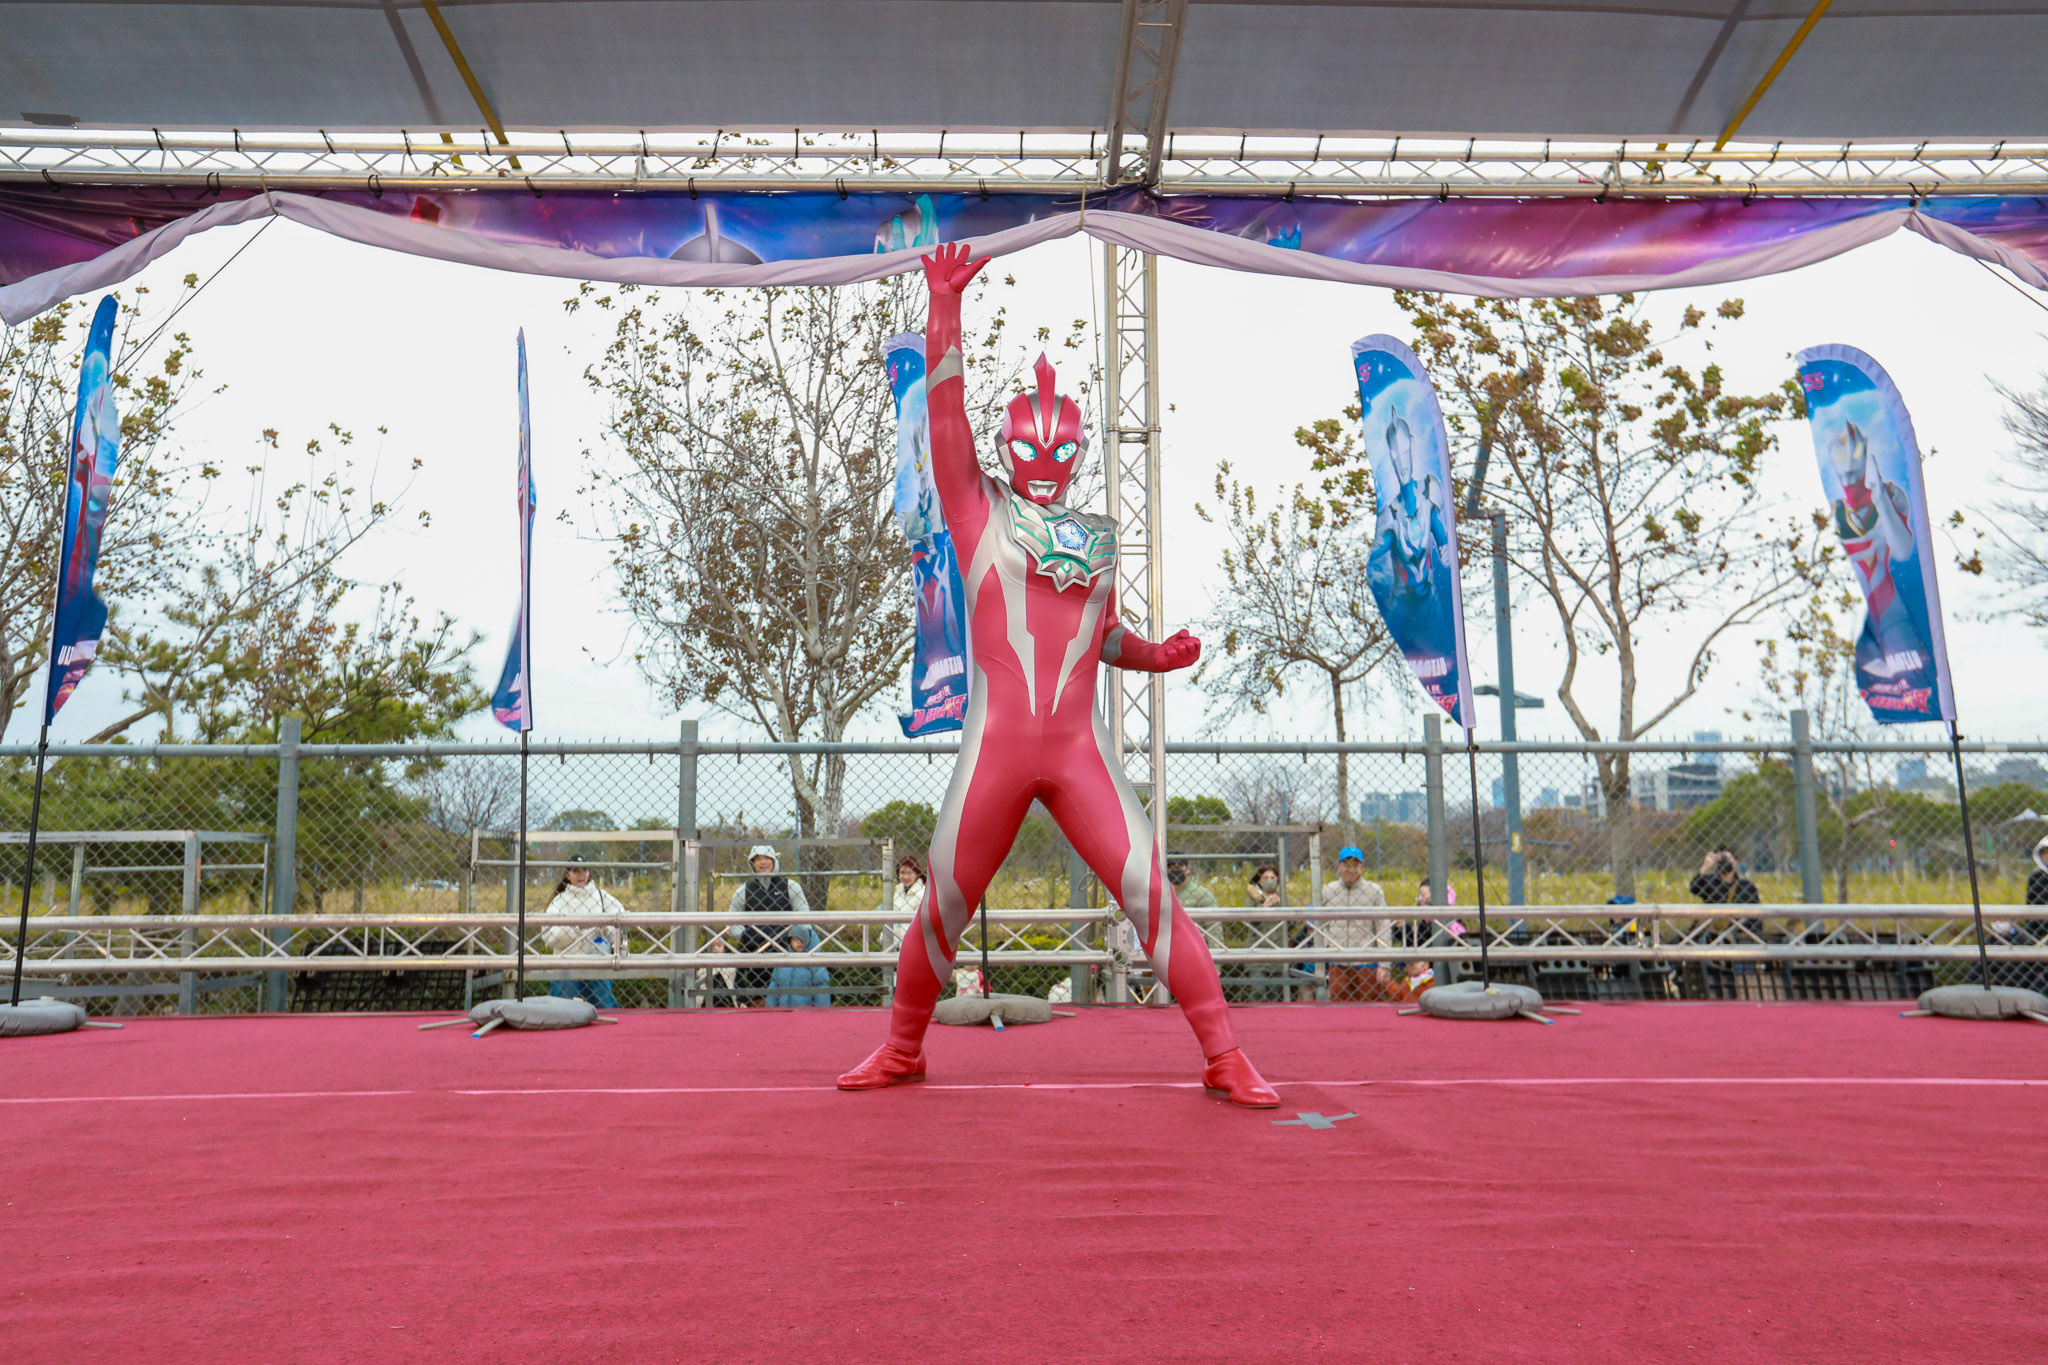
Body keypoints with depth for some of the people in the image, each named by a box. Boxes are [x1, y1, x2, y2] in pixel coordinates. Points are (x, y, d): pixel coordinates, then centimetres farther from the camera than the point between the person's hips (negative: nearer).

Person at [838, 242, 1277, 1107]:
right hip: (995, 748, -1)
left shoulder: (1097, 540, 18)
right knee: (944, 908, 7)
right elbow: (945, 411, 2)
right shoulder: (978, 512, 9)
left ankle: (1224, 1059, 4)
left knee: (1150, 896, -5)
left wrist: (1157, 655, 7)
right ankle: (902, 1050, 30)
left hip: (1079, 750, 2)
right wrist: (946, 307, -3)